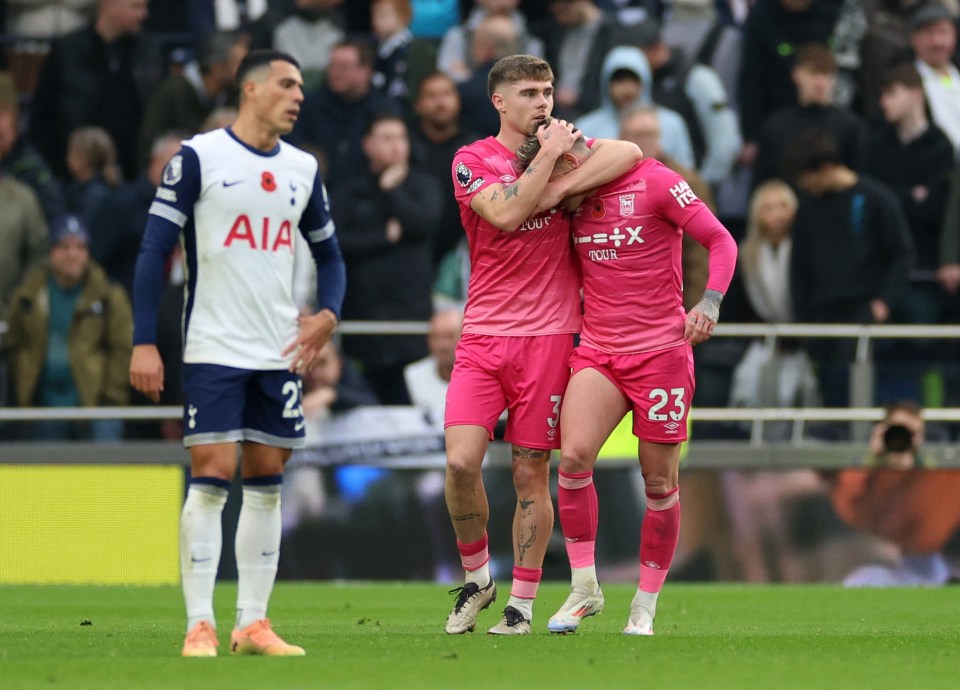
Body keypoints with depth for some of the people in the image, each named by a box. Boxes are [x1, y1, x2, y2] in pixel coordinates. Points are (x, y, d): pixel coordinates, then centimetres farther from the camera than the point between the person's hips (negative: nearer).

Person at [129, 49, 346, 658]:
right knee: (212, 477, -9)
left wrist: (329, 314, 2)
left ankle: (253, 624, 10)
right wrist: (144, 343, -12)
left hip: (281, 352, 5)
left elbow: (329, 252, 22)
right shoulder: (199, 158, -5)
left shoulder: (304, 170, 10)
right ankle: (200, 626, -7)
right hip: (214, 349, -5)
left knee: (267, 483, 5)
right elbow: (154, 250, -6)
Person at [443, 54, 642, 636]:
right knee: (461, 460, -14)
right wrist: (547, 157, -11)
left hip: (548, 336, 1)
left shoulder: (567, 148, 8)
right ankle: (476, 576, 7)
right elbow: (506, 214, -15)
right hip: (483, 336, -1)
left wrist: (555, 189, -17)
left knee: (531, 473, 1)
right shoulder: (472, 161, 3)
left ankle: (522, 603, 10)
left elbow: (629, 153, -12)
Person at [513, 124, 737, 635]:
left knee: (660, 482, 1)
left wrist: (709, 303, -20)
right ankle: (584, 587, -6)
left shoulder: (655, 183, -8)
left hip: (661, 351, -4)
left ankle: (645, 606, 14)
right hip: (597, 351, 4)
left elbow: (721, 241, -6)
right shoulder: (576, 202, 8)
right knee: (573, 455, -18)